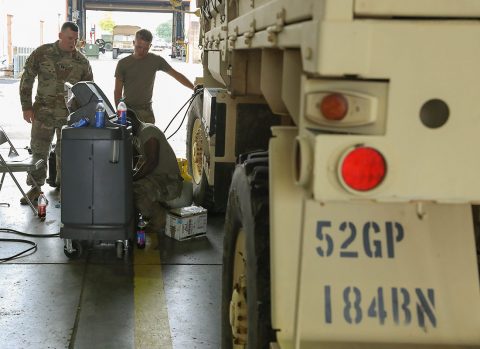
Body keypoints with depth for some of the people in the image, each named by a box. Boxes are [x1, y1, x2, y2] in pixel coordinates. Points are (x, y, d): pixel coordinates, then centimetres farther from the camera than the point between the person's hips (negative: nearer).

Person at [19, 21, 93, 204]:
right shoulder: (42, 53, -4)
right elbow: (27, 79, 0)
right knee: (38, 150, 5)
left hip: (70, 114, 1)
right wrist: (27, 106, -4)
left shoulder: (81, 61, 2)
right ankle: (35, 187, 17)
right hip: (43, 112, -1)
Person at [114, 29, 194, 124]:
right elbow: (118, 91, 1)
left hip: (147, 111, 1)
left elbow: (176, 75, 6)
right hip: (128, 110, -1)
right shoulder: (123, 63, -1)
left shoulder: (156, 60, 3)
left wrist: (195, 88, -2)